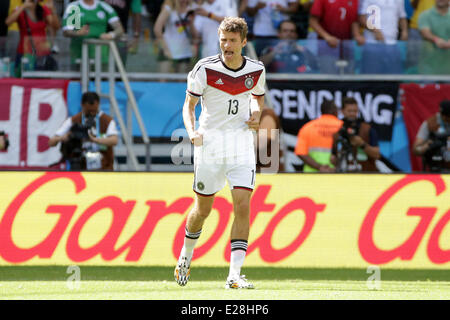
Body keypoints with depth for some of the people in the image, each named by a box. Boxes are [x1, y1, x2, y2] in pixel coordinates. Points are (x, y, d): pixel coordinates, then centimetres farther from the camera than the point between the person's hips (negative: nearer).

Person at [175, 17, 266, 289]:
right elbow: (189, 104, 1)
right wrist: (192, 131, -17)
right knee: (203, 209, 8)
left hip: (242, 143, 1)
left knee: (243, 206, -13)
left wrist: (257, 115, -1)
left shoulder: (256, 70, 2)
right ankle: (186, 254, 38)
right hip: (210, 141, -1)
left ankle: (235, 275, -14)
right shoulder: (205, 69, -6)